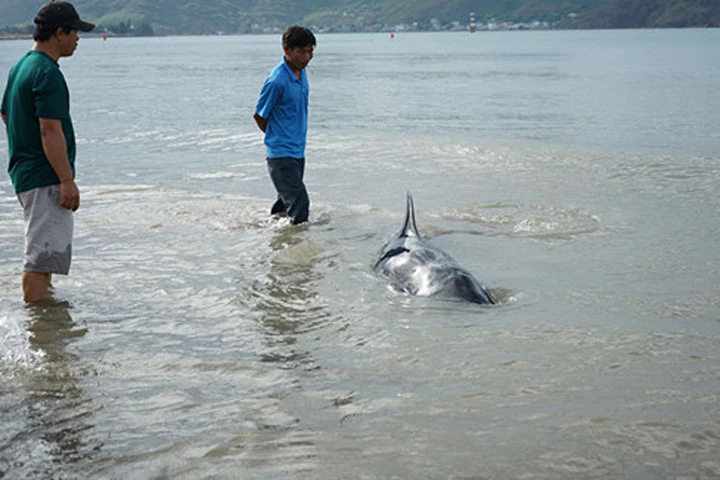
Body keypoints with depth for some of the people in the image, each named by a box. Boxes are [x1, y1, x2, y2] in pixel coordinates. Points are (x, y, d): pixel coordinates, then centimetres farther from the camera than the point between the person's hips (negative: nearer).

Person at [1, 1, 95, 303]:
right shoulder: (47, 73, -18)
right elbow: (50, 131, -23)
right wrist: (67, 181, -21)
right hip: (45, 178, -11)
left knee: (43, 252, 22)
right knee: (42, 256, -8)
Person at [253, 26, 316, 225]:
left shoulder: (301, 72, 5)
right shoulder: (277, 80, -20)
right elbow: (259, 116, -10)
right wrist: (277, 138, 3)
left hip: (298, 152, 8)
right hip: (281, 155, -8)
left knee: (286, 202, 18)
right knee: (299, 205, -12)